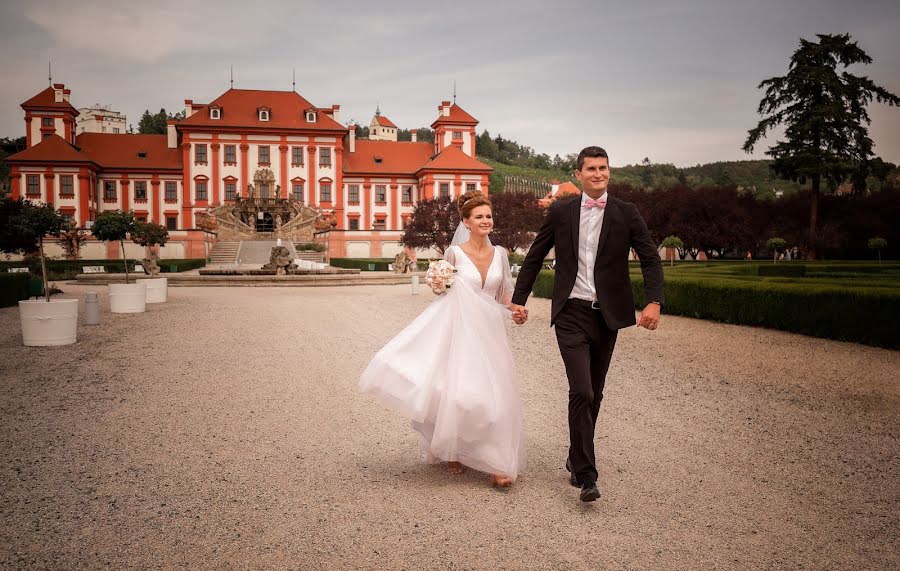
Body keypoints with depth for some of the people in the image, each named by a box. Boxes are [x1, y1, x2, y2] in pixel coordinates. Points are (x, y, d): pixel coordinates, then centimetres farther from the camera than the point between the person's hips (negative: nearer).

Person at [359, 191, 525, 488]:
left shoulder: (500, 254, 6)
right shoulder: (454, 253, -4)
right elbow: (441, 289, 8)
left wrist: (516, 309, -3)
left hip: (490, 331, 3)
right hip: (461, 330, -3)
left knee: (494, 394, 0)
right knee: (458, 393, -2)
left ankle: (497, 463, 7)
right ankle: (454, 452, 23)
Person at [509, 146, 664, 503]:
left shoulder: (626, 213, 2)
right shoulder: (560, 212, 2)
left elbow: (650, 259, 0)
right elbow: (534, 257, 10)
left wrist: (654, 302, -15)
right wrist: (519, 299, 10)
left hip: (607, 314, 2)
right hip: (571, 314, -2)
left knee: (594, 394, 13)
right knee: (581, 392, -13)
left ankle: (576, 459, 32)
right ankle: (586, 475, -6)